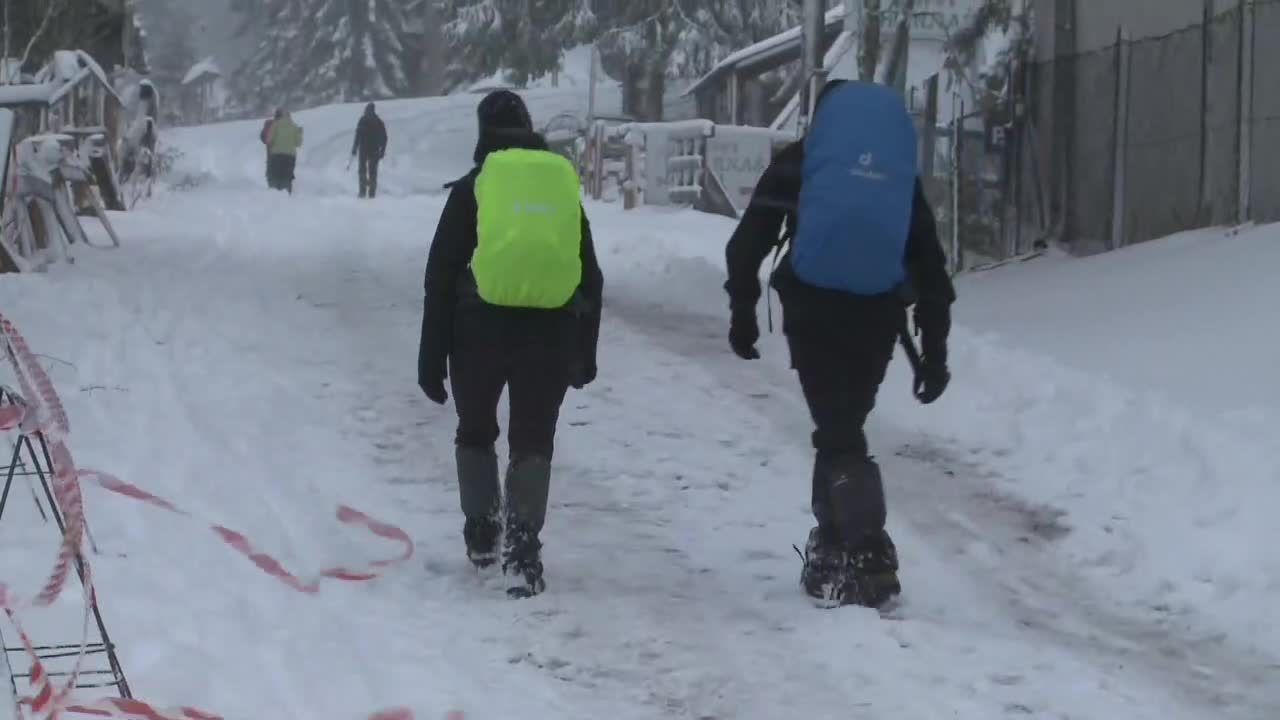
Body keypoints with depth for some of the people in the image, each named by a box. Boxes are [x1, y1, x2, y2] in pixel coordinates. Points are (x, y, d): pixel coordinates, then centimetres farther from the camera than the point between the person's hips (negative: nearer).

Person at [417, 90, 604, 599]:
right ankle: (522, 549, -8)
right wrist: (585, 352, 22)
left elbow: (441, 276, 0)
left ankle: (482, 534, 24)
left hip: (481, 329, -1)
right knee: (533, 442, 7)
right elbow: (591, 278, 14)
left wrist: (432, 356, 4)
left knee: (476, 432, 20)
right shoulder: (565, 186, 10)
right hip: (551, 333, 1)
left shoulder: (471, 188, 2)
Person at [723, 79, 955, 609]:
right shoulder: (902, 175, 17)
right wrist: (934, 350, 19)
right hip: (878, 314, 3)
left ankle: (869, 557, -17)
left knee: (836, 431, -4)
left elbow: (747, 242, 4)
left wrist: (742, 310, 11)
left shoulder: (796, 163, 10)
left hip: (814, 308, -3)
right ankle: (834, 551, 23)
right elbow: (931, 269, 16)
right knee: (844, 426, 19)